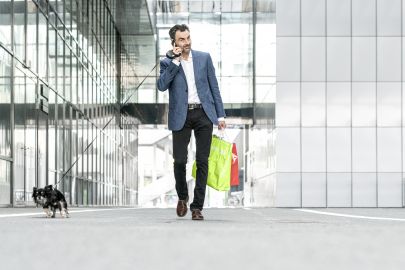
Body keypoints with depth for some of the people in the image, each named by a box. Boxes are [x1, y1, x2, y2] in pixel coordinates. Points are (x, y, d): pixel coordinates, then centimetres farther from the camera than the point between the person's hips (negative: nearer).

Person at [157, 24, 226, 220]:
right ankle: (182, 197, 25)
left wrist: (220, 115, 5)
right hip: (181, 116, -1)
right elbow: (161, 85, -14)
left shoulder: (204, 58, 8)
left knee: (202, 161, -1)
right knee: (179, 160, -3)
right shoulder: (168, 63, 4)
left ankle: (197, 207, 5)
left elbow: (214, 87, 10)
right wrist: (175, 61, -14)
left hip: (203, 114, 1)